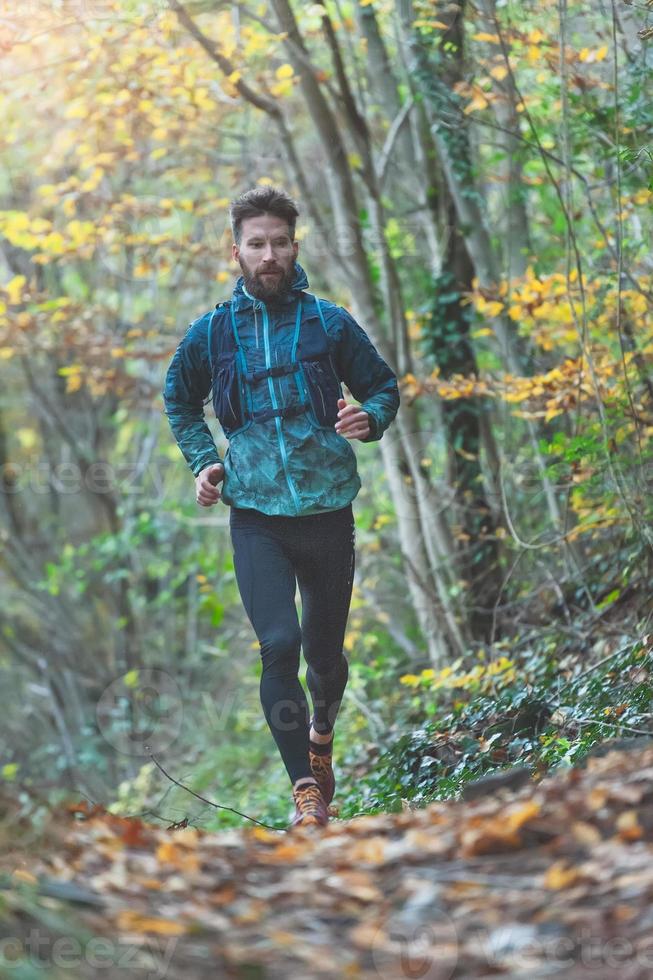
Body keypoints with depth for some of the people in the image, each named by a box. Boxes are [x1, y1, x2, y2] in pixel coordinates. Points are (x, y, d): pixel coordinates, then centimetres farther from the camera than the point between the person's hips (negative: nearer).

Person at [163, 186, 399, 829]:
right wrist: (202, 461, 6)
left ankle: (321, 732, 43)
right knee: (278, 646, -14)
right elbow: (180, 400, 21)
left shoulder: (329, 324, 0)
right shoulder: (211, 333, 3)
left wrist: (370, 420, -12)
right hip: (256, 516, 0)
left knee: (325, 649, 11)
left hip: (327, 511, 1)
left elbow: (385, 387, 10)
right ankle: (305, 790, -8)